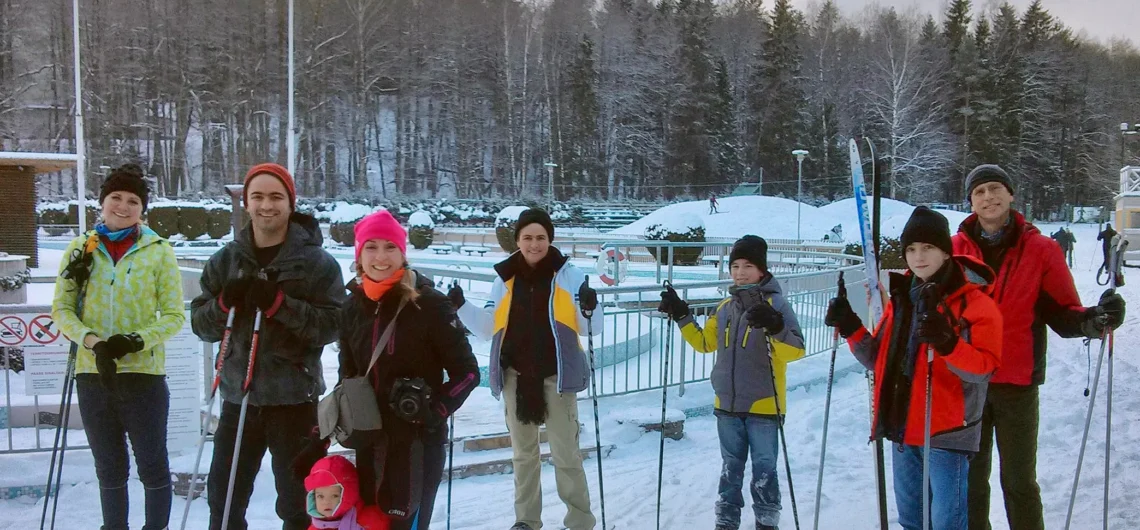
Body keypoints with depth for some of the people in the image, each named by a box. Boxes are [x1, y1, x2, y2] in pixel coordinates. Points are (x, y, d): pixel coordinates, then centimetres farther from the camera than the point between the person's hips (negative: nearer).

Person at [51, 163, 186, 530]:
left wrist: (136, 340, -20)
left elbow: (174, 315, -3)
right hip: (92, 374, 3)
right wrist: (92, 341, -15)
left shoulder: (159, 251, -1)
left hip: (144, 372, -3)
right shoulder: (81, 249, 6)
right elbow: (61, 309, 3)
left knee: (152, 465, 4)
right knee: (109, 469, 14)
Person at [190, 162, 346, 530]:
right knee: (224, 499, 12)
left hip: (295, 399, -3)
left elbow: (332, 325, -12)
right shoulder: (226, 261, 7)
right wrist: (224, 303, -14)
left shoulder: (317, 262, -4)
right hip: (239, 396, 4)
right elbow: (200, 324, 6)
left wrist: (279, 304, -23)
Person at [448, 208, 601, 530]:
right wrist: (462, 307, -7)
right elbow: (488, 329, 7)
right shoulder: (505, 277, 2)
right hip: (516, 376, 4)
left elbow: (591, 328, -7)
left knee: (565, 453, -1)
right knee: (523, 452, 15)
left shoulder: (568, 274, -7)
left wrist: (590, 310, -28)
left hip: (556, 375, -4)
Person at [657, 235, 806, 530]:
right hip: (727, 405, 6)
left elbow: (796, 350, -21)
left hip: (763, 405, -5)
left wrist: (776, 328, -40)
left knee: (764, 468, 3)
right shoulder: (725, 307, 7)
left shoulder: (776, 304, -11)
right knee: (731, 467, 16)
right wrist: (682, 317, 5)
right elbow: (705, 343, 18)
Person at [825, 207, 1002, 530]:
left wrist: (947, 343, -36)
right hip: (903, 428, 7)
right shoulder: (901, 297, 10)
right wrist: (851, 329, -1)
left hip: (947, 431, -7)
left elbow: (984, 367, -19)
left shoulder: (974, 301, -10)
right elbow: (880, 361, 14)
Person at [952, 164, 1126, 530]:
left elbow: (1062, 314, -3)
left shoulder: (1041, 250, -2)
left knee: (1019, 483, 5)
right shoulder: (955, 250, 2)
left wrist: (1093, 320, -22)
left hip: (1018, 384, -2)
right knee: (971, 478, 13)